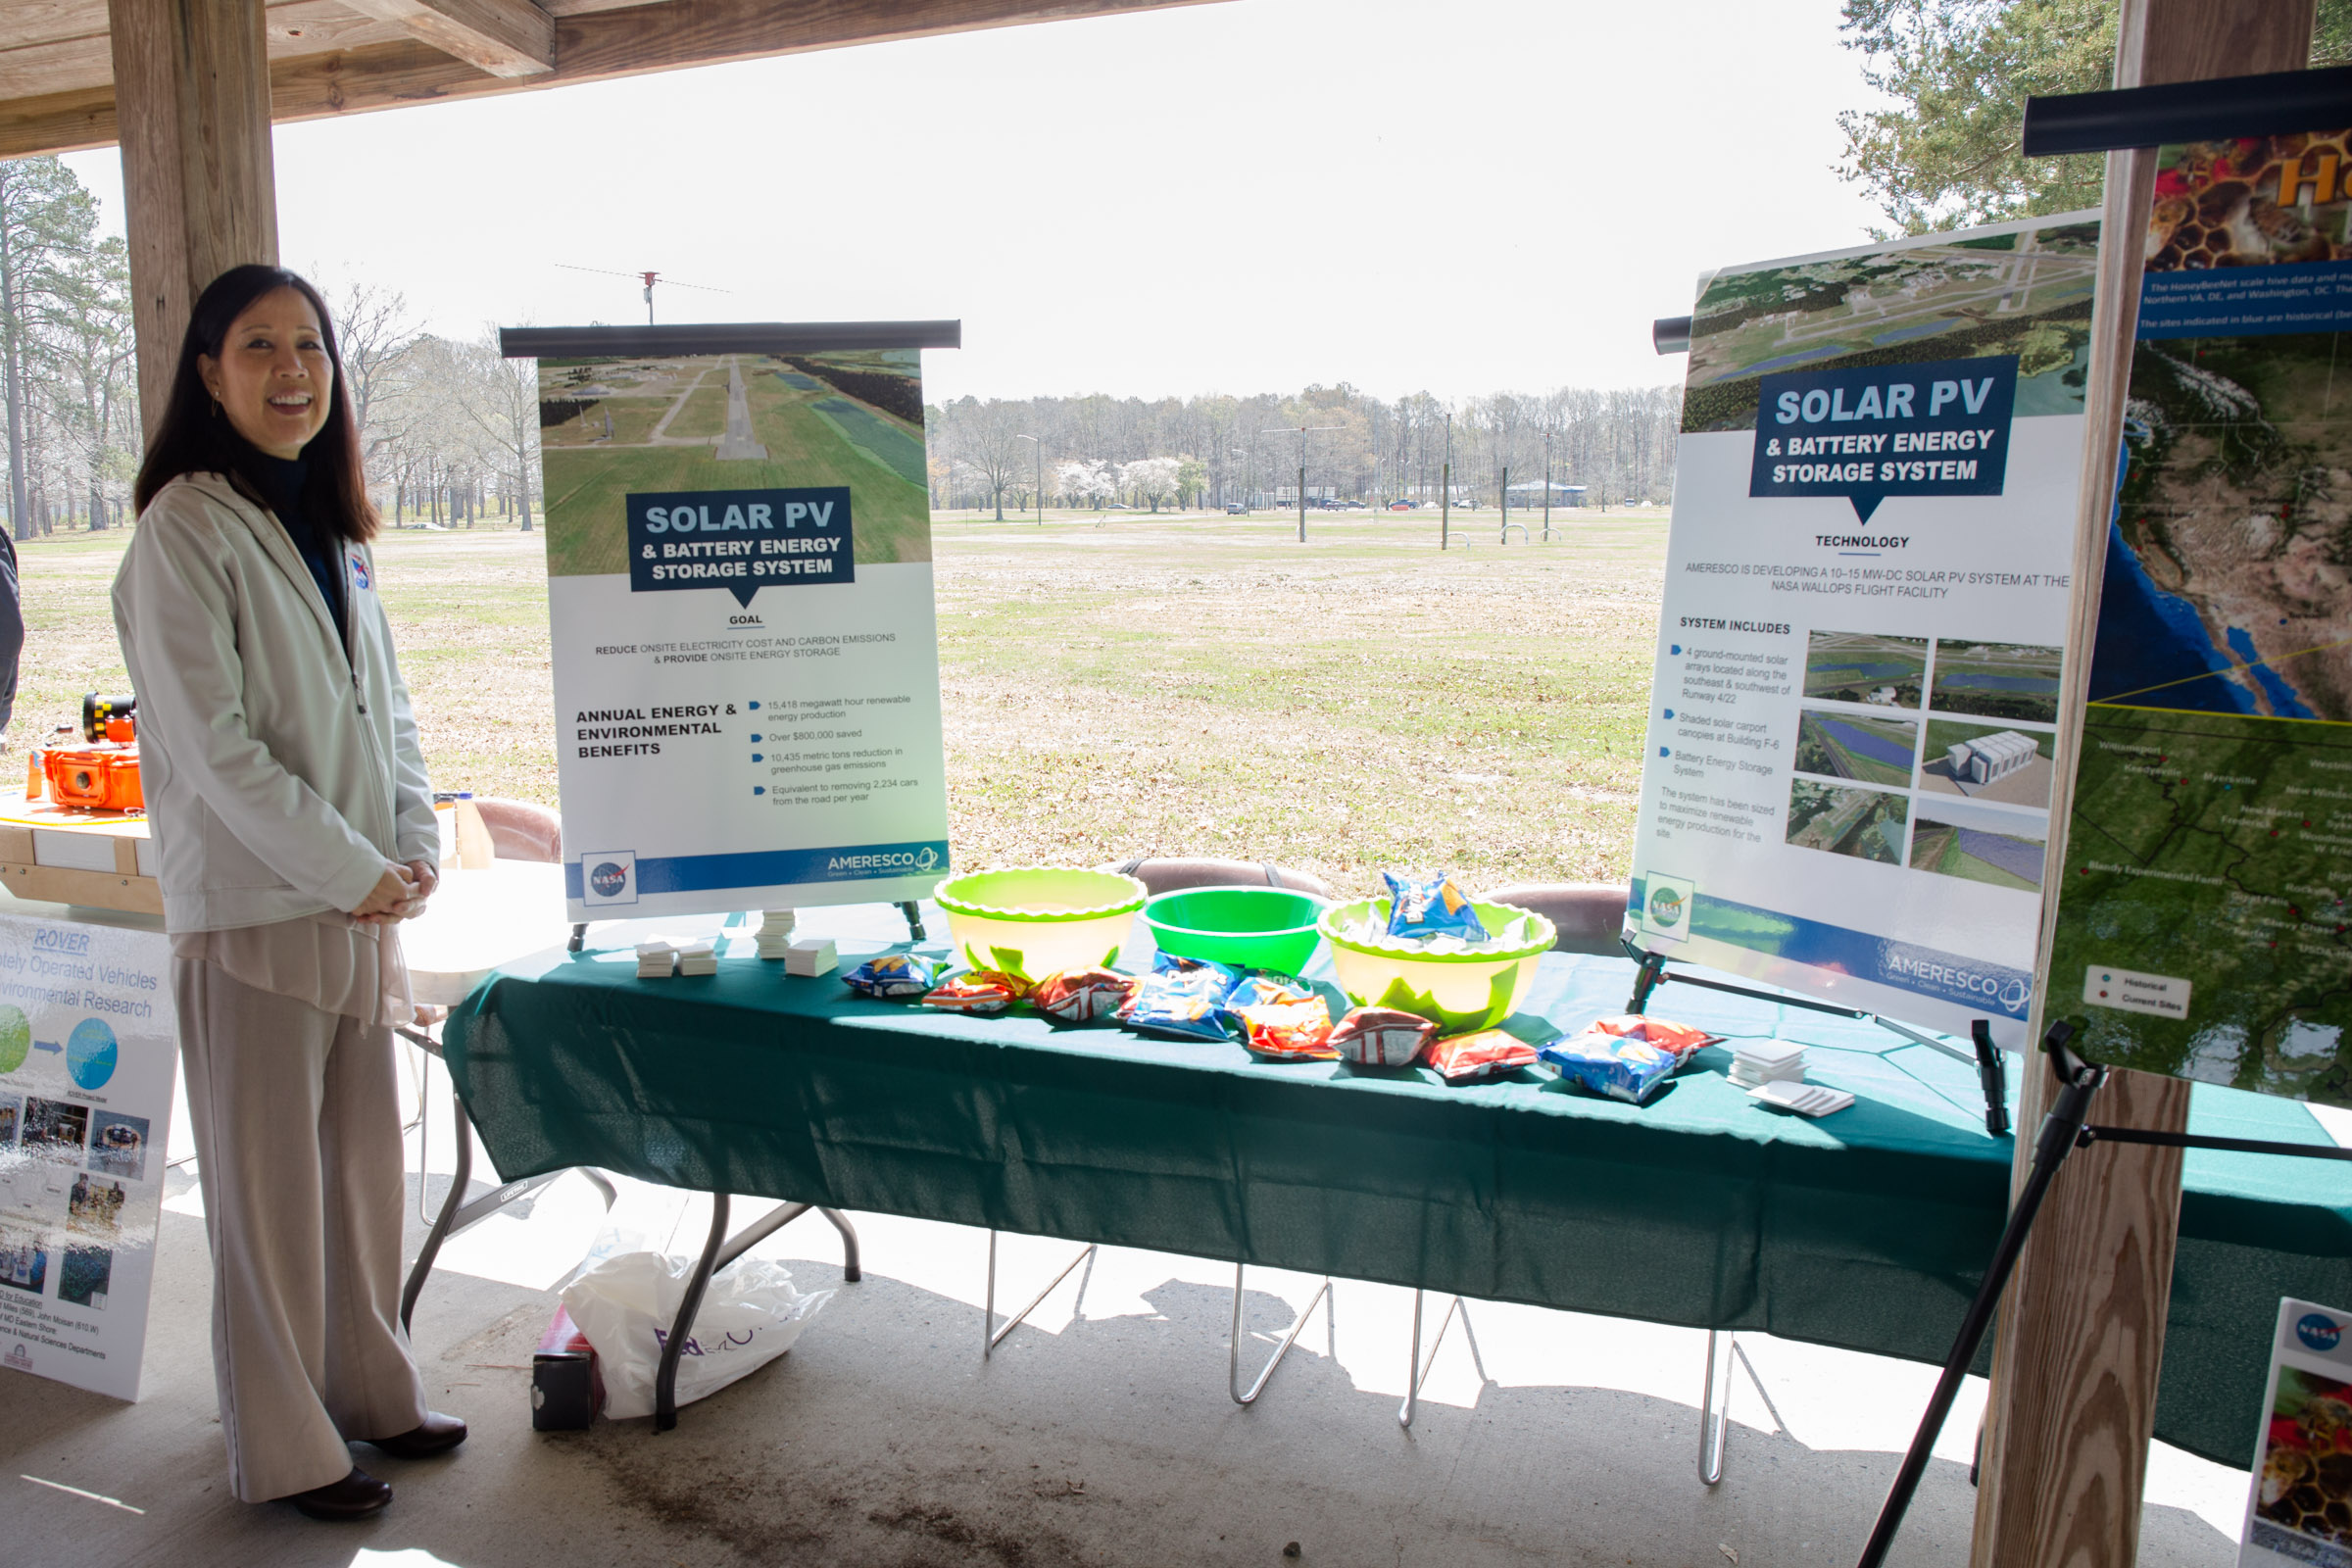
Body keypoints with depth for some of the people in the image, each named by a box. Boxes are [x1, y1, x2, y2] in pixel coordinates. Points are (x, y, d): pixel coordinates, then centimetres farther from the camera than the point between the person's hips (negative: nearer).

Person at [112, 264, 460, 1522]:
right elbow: (212, 741, -15)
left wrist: (413, 848, 2)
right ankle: (284, 1449, 21)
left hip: (360, 901, 7)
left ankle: (371, 1391, 32)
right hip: (252, 909, -6)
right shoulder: (186, 528, -9)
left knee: (364, 1163, 15)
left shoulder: (329, 525, 12)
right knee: (269, 1186, 5)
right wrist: (349, 871, -15)